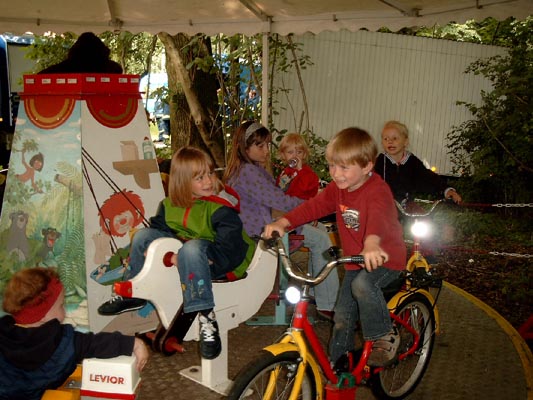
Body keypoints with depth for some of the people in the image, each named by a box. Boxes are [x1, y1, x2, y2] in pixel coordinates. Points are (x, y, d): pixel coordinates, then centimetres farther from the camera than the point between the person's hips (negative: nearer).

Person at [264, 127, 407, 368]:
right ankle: (337, 362, 28)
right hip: (355, 260, 7)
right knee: (342, 316, 9)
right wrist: (282, 223, -22)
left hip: (384, 257, -7)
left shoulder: (377, 190, -26)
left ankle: (384, 338, -12)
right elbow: (313, 206, -6)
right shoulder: (337, 189, -2)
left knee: (363, 285, -35)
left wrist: (371, 245, -66)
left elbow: (378, 218, -45)